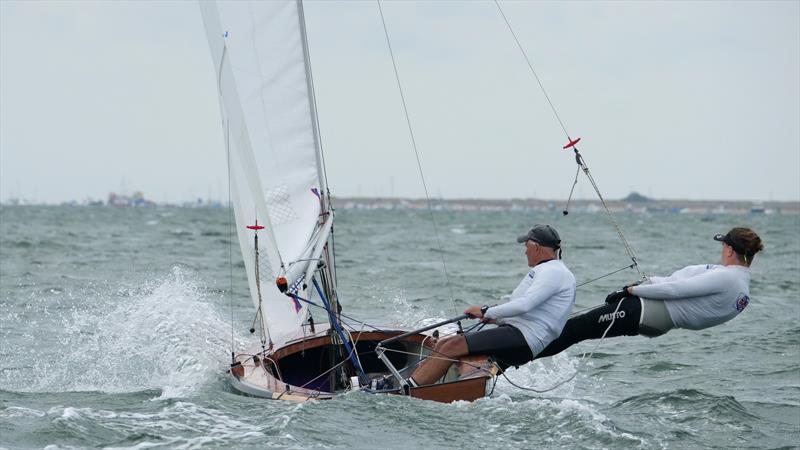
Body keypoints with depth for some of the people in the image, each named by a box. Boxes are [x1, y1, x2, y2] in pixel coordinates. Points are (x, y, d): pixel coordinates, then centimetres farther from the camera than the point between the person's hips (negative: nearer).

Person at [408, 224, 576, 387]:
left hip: (522, 339, -10)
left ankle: (406, 389, -24)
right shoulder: (546, 271, 26)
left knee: (454, 346, -21)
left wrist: (486, 312, -13)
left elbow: (525, 305, -20)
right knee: (444, 344, 0)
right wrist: (496, 317, 14)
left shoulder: (554, 272, -7)